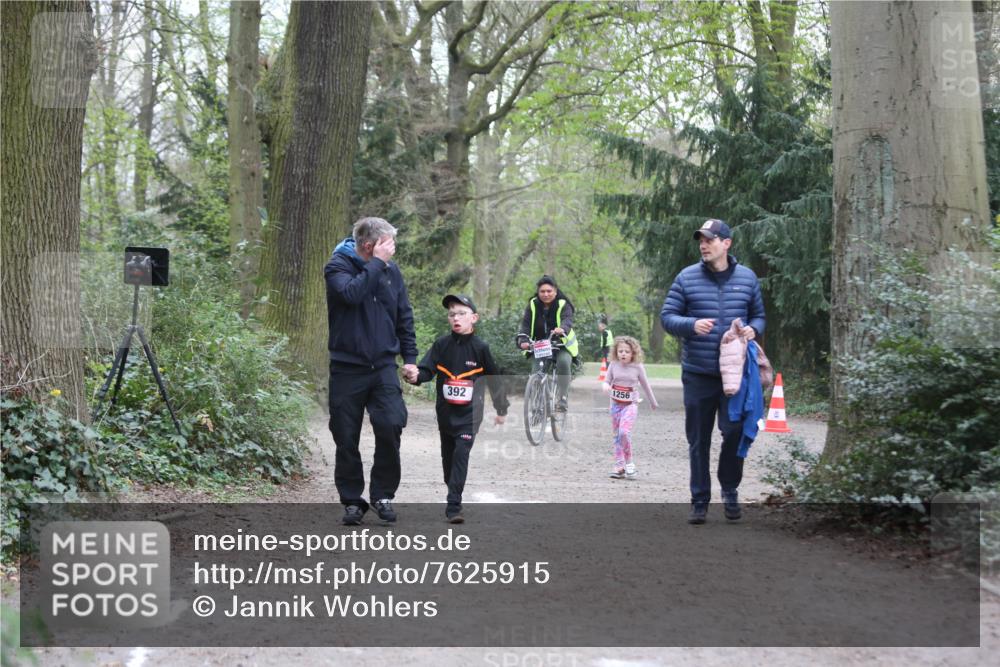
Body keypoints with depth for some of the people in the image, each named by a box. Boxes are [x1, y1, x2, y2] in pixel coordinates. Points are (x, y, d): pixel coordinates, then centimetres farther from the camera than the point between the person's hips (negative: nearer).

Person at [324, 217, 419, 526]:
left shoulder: (391, 270, 8)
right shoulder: (338, 266, -5)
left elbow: (404, 316, 16)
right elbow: (351, 294, -27)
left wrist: (410, 358, 10)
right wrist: (376, 263, -20)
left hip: (383, 366, 3)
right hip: (347, 369, -2)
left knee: (391, 426, -13)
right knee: (347, 439, 2)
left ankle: (383, 494, 3)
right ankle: (352, 501, 16)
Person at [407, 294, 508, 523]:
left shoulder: (480, 347, -6)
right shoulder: (441, 344, -2)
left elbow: (494, 379, 3)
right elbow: (427, 369, -10)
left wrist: (501, 410, 10)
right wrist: (416, 376, -35)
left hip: (469, 412, -3)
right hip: (445, 410, 3)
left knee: (461, 455, -13)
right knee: (448, 455, 15)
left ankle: (454, 507, -14)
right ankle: (454, 492, 36)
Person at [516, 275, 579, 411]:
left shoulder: (563, 305, -10)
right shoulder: (533, 305, -4)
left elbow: (567, 320, -30)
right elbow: (526, 324, -15)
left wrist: (562, 329, -55)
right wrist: (523, 340, -36)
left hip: (562, 345, -3)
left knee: (563, 362, -33)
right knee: (536, 374, -14)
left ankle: (562, 400, -28)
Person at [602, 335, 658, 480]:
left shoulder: (638, 367, -4)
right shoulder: (613, 365, -1)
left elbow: (645, 385, 7)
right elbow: (607, 381, 4)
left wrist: (653, 402, 19)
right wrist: (606, 387, -21)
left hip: (630, 404, -3)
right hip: (616, 403, 3)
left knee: (624, 432, -21)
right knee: (617, 435, 6)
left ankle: (629, 462, -6)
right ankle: (619, 465, 14)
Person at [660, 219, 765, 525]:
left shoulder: (747, 278, 7)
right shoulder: (687, 278, 1)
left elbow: (758, 315, 16)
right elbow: (667, 316, 2)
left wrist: (753, 329, -7)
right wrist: (692, 325, -18)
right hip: (697, 373, 0)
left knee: (735, 432, -4)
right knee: (698, 440, 6)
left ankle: (730, 492, 18)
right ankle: (700, 500, 17)